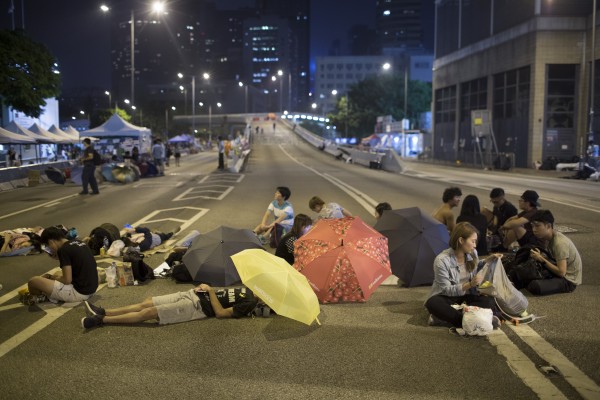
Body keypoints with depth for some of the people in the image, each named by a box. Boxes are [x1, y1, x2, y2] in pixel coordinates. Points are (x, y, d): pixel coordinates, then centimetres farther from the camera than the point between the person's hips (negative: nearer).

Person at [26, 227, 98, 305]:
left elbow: (67, 280, -17)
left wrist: (51, 277, 2)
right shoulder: (78, 242, 9)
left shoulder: (63, 250, -16)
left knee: (33, 281, -5)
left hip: (78, 292, -9)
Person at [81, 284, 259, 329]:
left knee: (147, 313, -12)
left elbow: (220, 312, -21)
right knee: (147, 302, 3)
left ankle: (101, 320, -7)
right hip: (192, 294, 9)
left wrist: (211, 290, -15)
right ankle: (103, 312, 7)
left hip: (195, 306, -9)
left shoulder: (249, 303, -15)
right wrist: (205, 288, 7)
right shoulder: (248, 290, 13)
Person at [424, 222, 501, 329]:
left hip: (465, 296, 5)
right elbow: (447, 290, -17)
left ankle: (448, 316, -30)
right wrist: (470, 284, -29)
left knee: (490, 301, -24)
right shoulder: (441, 260, -19)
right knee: (433, 303, -37)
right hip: (447, 297, -5)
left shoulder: (473, 253, -1)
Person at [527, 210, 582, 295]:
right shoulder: (548, 238, 4)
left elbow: (561, 272, -27)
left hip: (569, 281, -9)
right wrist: (539, 256, -13)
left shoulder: (560, 243, -24)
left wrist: (542, 259, -24)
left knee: (534, 286, -31)